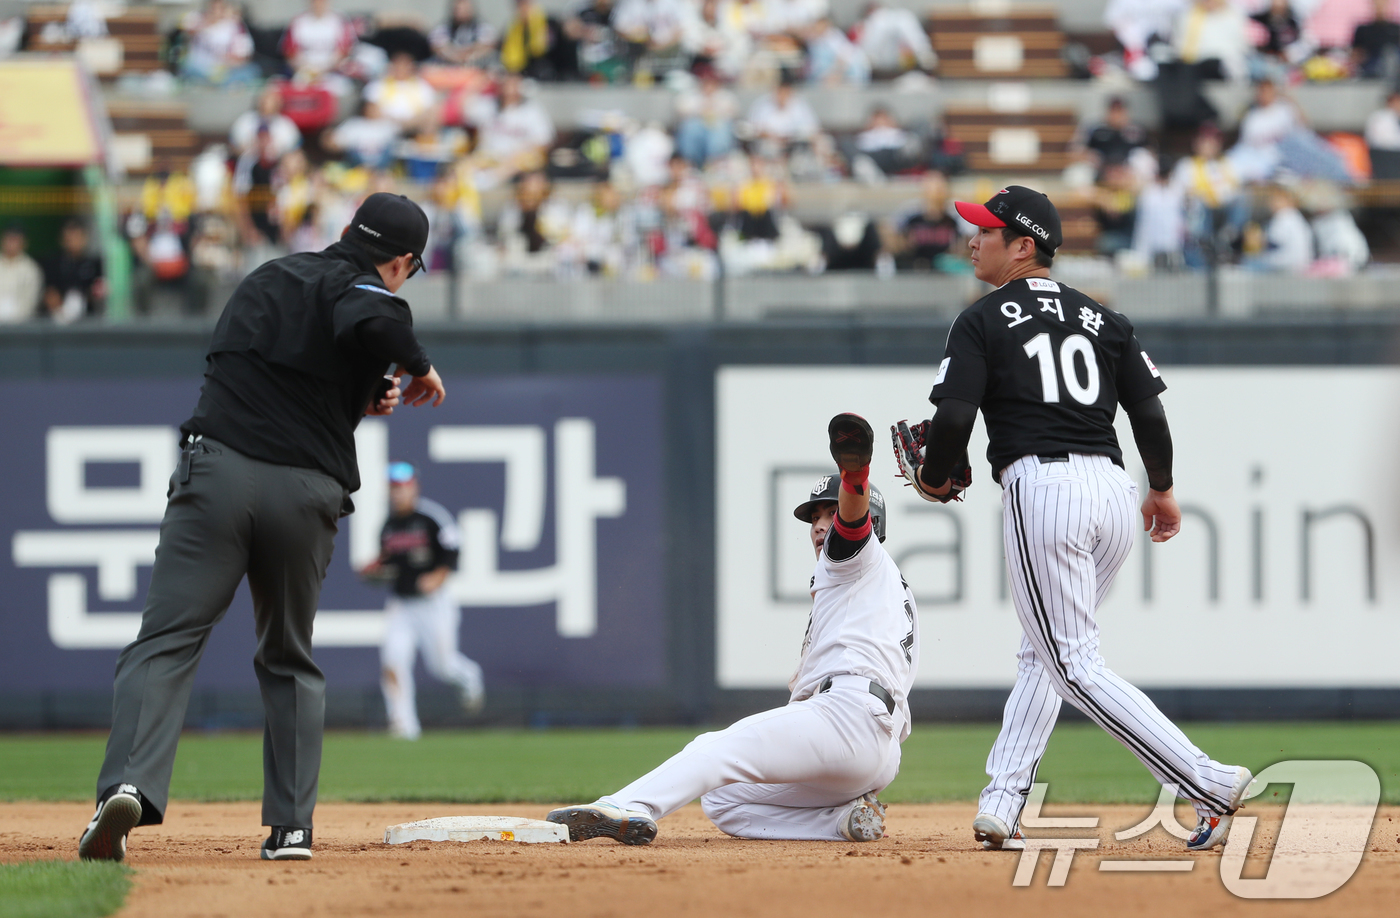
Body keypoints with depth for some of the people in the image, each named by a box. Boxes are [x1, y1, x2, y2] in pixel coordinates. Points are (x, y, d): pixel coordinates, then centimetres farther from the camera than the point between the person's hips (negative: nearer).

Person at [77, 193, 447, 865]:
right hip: (307, 493, -2)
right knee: (289, 661, 17)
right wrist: (418, 367, -3)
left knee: (166, 640, -9)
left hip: (219, 473, 2)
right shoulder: (361, 291, 3)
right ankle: (290, 826, 11)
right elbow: (369, 321, -22)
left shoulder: (265, 279, 22)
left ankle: (128, 786, -31)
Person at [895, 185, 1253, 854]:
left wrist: (934, 479, 9)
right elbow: (1149, 411, 11)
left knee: (1075, 666, -5)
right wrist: (1163, 489, 26)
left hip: (1041, 486, -7)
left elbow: (954, 415, -10)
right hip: (1114, 489, 7)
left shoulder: (983, 321, 1)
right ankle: (1001, 805, 11)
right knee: (1042, 651, 20)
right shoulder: (1102, 318, 16)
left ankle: (1209, 784, -16)